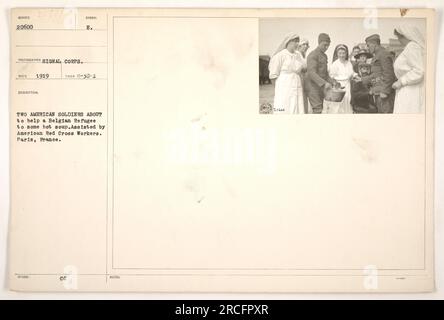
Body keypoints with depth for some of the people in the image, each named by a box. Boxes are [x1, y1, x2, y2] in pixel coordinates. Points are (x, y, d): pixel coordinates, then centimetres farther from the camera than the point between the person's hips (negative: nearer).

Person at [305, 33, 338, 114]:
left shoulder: (325, 56, 19)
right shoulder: (313, 55, -11)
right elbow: (312, 73, -22)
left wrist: (332, 82, 6)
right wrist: (324, 83, -31)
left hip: (321, 88, 9)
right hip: (313, 88, -9)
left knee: (321, 109, 8)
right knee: (318, 110, -13)